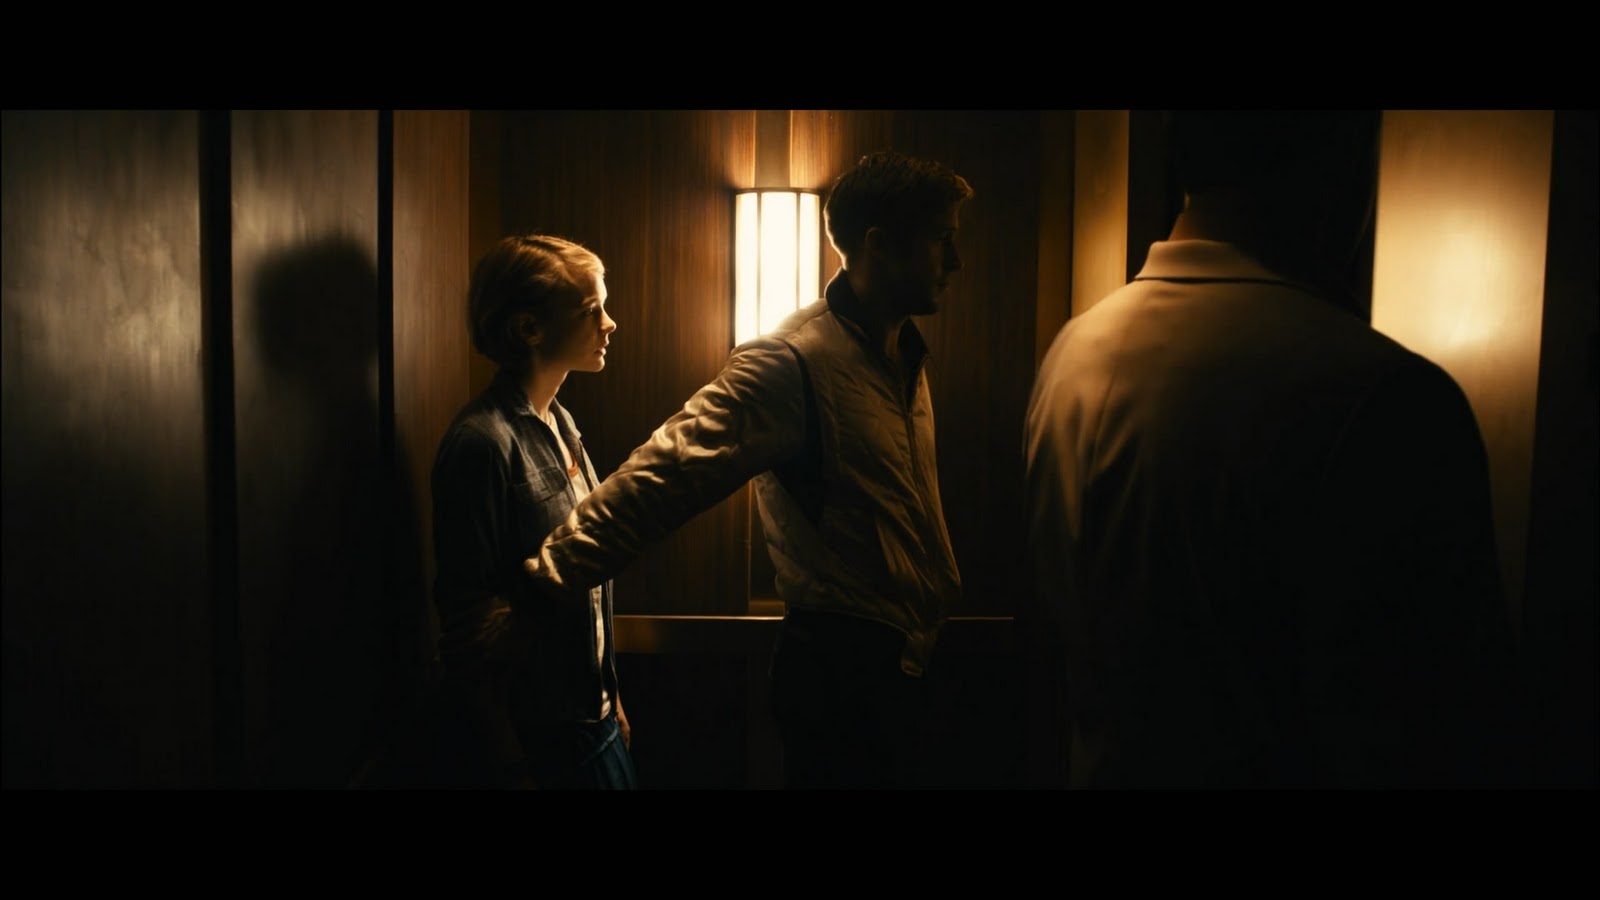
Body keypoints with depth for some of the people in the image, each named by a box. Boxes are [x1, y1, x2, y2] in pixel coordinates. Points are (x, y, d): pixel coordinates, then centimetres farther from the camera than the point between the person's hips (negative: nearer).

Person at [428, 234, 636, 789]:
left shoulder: (558, 422, 5)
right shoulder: (483, 442, -20)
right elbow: (469, 628, -19)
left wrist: (611, 698, 15)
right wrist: (509, 769, -17)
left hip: (592, 724, 7)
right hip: (532, 743, -7)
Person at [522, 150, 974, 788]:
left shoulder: (905, 353, 8)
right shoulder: (790, 362, -19)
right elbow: (665, 473, -27)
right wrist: (549, 572, -30)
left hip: (898, 664, 8)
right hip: (841, 670, -8)